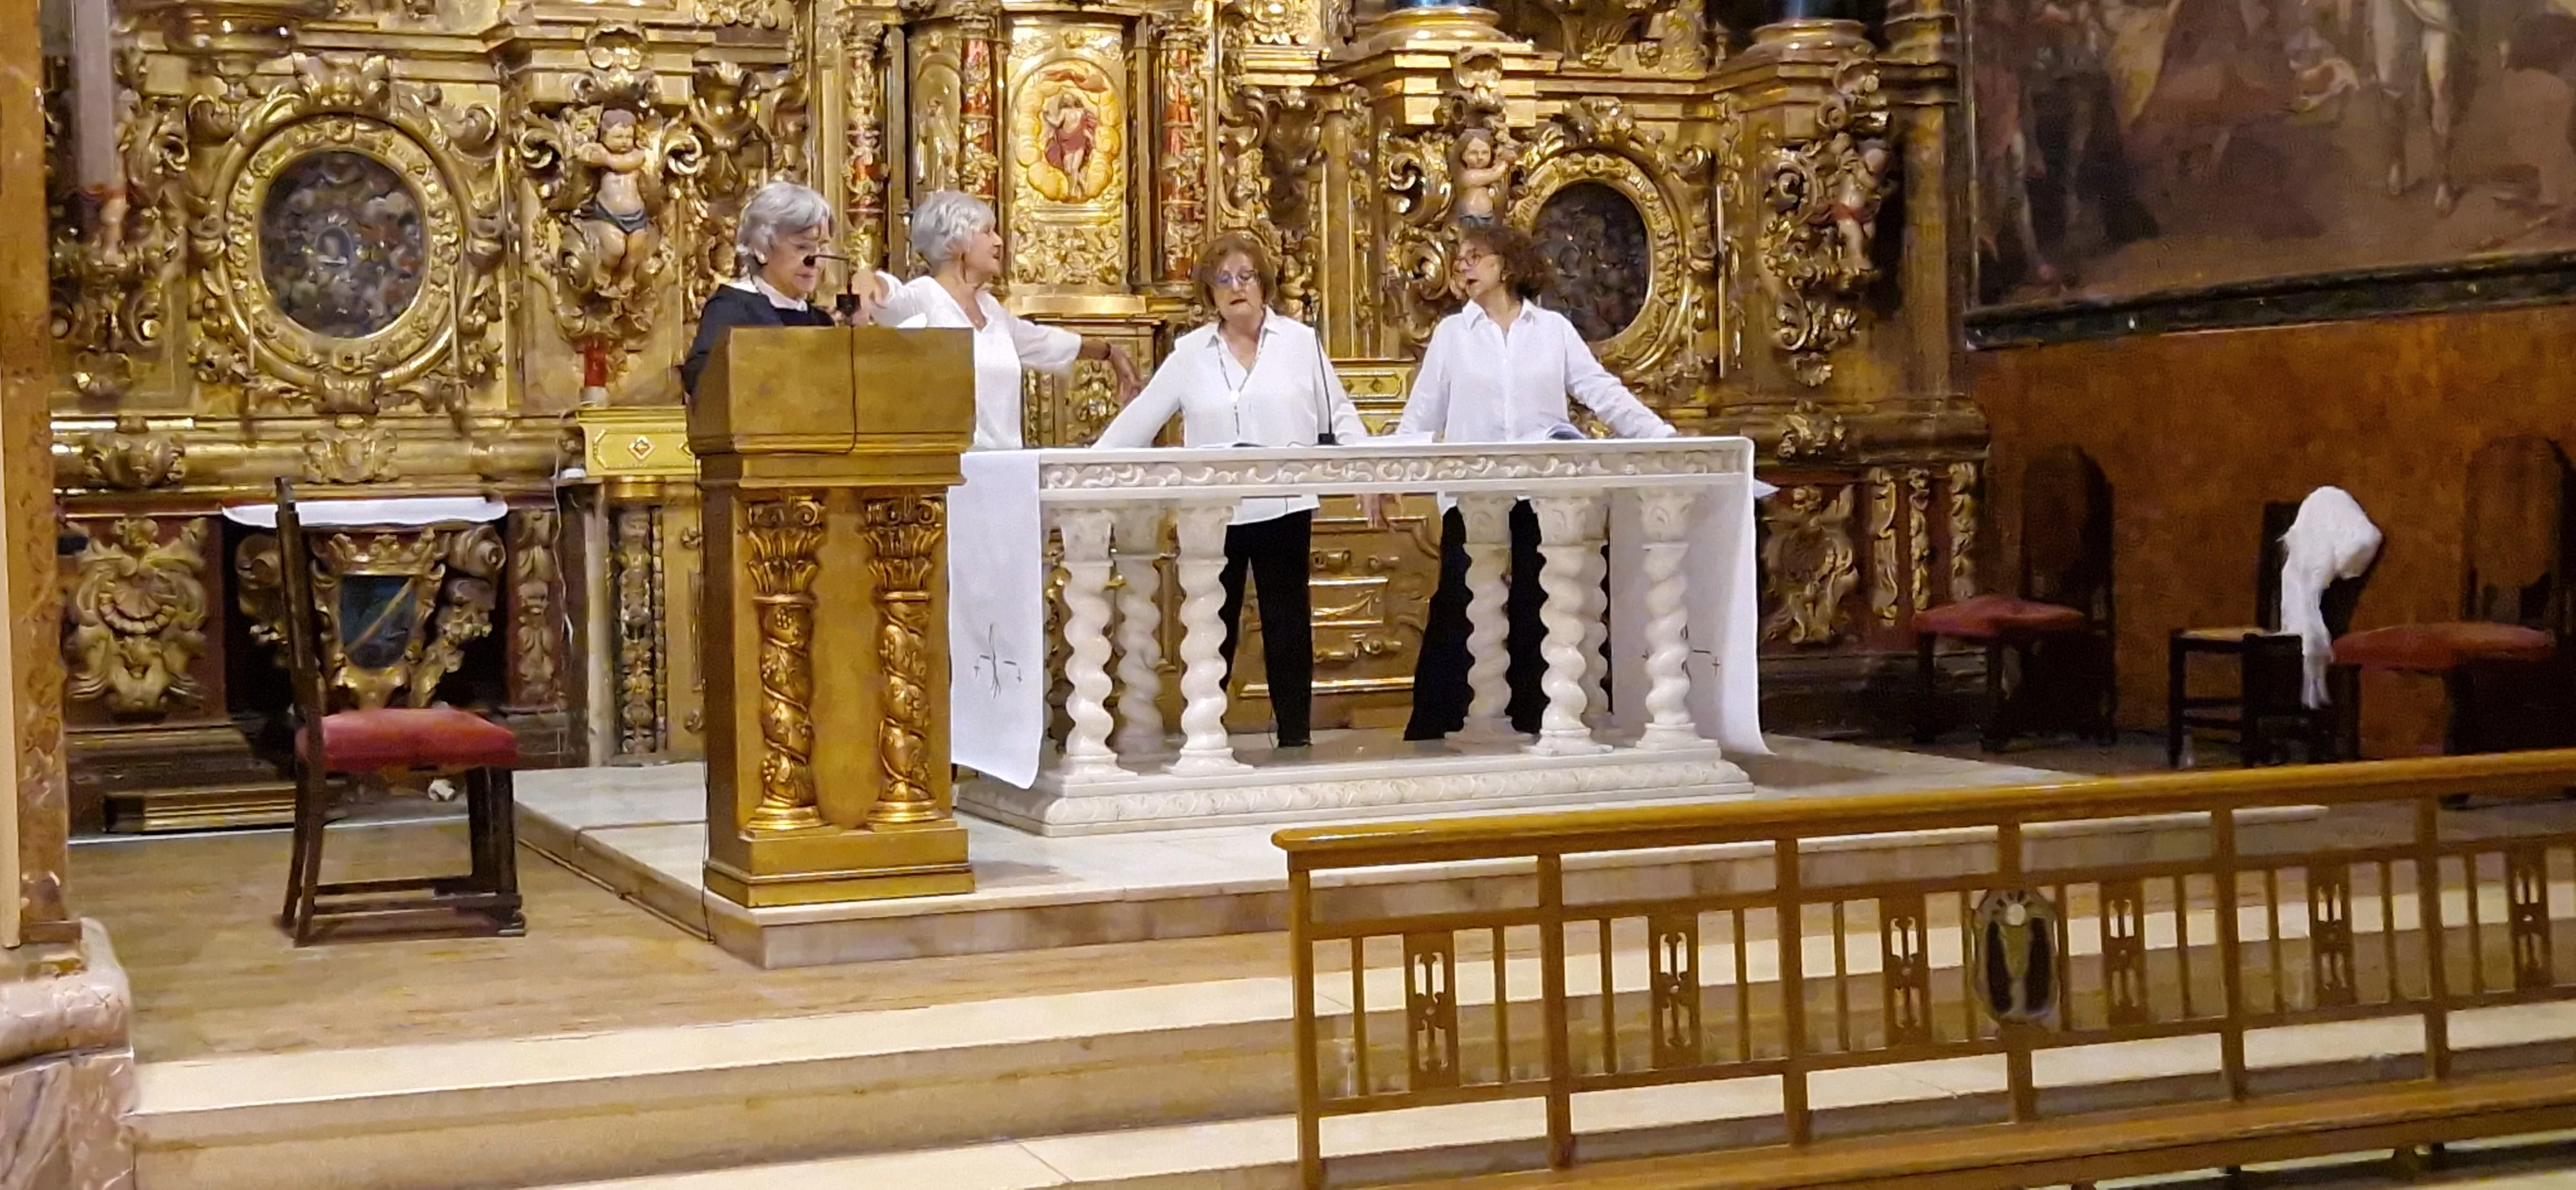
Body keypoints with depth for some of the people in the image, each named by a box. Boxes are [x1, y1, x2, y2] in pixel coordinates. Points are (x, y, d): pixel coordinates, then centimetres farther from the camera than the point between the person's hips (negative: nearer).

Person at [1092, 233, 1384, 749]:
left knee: (1288, 630, 5)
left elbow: (1339, 414, 6)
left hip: (1283, 508, -1)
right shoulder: (1190, 352, 6)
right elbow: (1140, 418, 6)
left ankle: (1295, 740, 12)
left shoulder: (1301, 341, 4)